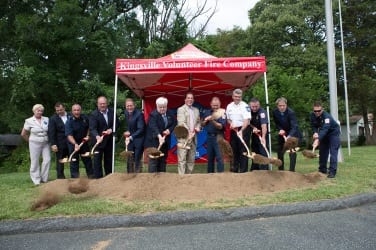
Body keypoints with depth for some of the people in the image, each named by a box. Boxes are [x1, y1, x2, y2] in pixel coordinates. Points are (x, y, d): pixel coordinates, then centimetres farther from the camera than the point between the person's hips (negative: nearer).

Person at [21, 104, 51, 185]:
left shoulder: (46, 119, 2)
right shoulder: (29, 121, -2)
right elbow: (23, 134, 6)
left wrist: (47, 138, 4)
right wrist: (30, 140, 8)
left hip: (45, 143, 2)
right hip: (35, 144, -2)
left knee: (47, 160, -5)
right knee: (35, 162, 2)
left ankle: (44, 179, 10)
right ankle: (36, 181, 12)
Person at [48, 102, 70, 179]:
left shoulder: (70, 116, 5)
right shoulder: (53, 119, -2)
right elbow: (51, 132, -7)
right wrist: (53, 144, -15)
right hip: (60, 144, -3)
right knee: (60, 161, 4)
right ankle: (60, 177, 12)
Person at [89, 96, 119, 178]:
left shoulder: (112, 112, 0)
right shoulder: (94, 114, -13)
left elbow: (117, 123, 5)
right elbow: (92, 128, -22)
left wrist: (111, 129, -14)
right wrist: (97, 136, -41)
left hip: (109, 140, 4)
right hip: (98, 140, -4)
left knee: (109, 159, 15)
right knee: (97, 160, 0)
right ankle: (98, 178, 9)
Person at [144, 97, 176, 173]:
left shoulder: (170, 114, 5)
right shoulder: (153, 115, -15)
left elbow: (174, 123, 11)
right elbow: (154, 127, -29)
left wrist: (169, 130, -10)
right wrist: (159, 136, -45)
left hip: (165, 141, 6)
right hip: (154, 141, -6)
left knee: (163, 160, 12)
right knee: (153, 160, -7)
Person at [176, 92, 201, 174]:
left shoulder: (196, 110, 18)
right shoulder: (181, 109, -1)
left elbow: (198, 122, 22)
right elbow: (181, 123, -13)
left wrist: (198, 128, 0)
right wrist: (189, 132, -22)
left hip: (193, 138, 6)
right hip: (183, 137, -6)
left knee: (191, 160, 9)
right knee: (182, 159, -6)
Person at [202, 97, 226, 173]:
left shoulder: (222, 113, -5)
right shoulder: (207, 113, 12)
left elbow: (220, 126, -15)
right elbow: (203, 124, 15)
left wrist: (213, 121, -28)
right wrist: (206, 120, -5)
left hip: (218, 137, -5)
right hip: (209, 136, 5)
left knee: (219, 157, -9)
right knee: (210, 157, 13)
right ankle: (210, 173, 23)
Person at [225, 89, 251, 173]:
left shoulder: (245, 106, -10)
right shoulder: (229, 106, 8)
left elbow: (247, 120, -19)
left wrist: (241, 130, -31)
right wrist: (231, 123, -5)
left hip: (244, 129, -5)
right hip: (233, 130, 6)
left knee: (243, 150, -4)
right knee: (234, 149, 11)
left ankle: (243, 169, 2)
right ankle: (235, 167, 22)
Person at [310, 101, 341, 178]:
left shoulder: (326, 116, -36)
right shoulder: (312, 115, -15)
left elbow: (325, 129, -49)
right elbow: (313, 125, -4)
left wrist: (318, 139, -61)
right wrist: (315, 132, -27)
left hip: (333, 132, -6)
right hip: (324, 134, 6)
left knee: (333, 152, -14)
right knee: (323, 151, 6)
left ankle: (332, 171, -15)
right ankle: (322, 170, 15)